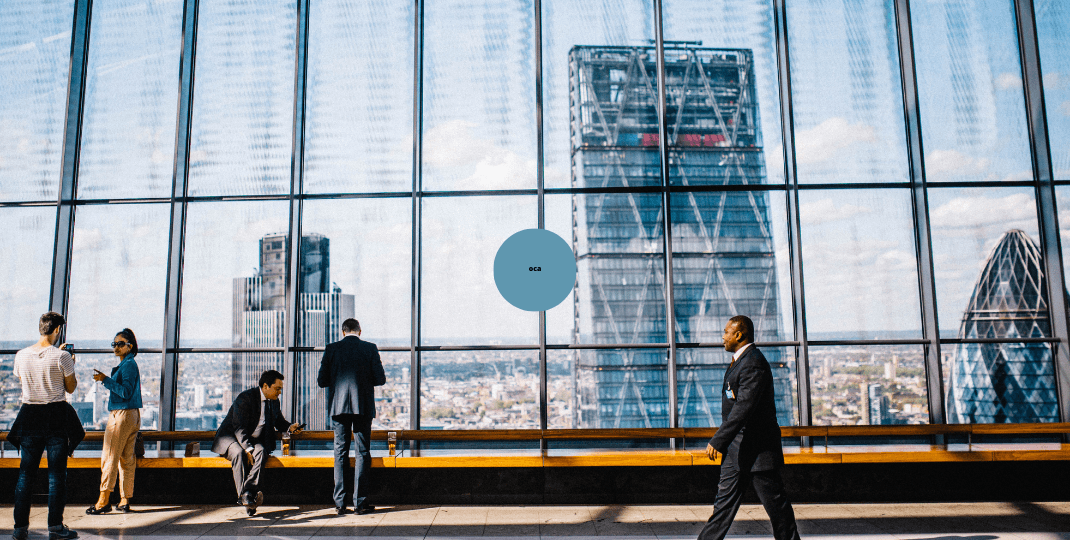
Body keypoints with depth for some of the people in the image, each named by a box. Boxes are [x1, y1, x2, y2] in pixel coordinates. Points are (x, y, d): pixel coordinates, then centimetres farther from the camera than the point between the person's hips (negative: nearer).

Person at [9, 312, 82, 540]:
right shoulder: (62, 356, -11)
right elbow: (71, 387, -2)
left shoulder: (21, 355, 1)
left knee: (25, 472, 10)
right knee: (57, 473, 2)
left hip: (29, 415, 4)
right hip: (57, 416, -4)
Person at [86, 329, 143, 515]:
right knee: (127, 458, 8)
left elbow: (126, 392, -19)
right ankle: (125, 501, 11)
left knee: (109, 457, -6)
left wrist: (106, 380, -20)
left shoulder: (128, 364, -11)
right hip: (132, 415, 10)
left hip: (122, 415, -10)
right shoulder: (128, 364, 18)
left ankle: (104, 501, -3)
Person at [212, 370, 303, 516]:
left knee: (261, 452, -30)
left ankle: (249, 492, -43)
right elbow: (239, 427, -23)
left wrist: (290, 427, -1)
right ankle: (243, 496, -39)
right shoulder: (245, 398, -17)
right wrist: (248, 449, -34)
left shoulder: (274, 401, 6)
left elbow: (278, 421, 22)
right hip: (230, 437, -5)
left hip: (254, 440, 5)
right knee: (238, 453, -37)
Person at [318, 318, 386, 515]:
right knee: (362, 453, 5)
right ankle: (360, 502, 4)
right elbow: (380, 379, -2)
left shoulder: (332, 349, 2)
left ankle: (340, 503, 8)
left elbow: (322, 381, 2)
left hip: (339, 406, 1)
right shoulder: (370, 348, -1)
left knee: (340, 453, 8)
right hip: (363, 407, -1)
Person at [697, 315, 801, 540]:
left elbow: (744, 408, -27)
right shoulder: (739, 361, 14)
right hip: (737, 448, 10)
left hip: (757, 447, -10)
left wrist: (718, 441, -28)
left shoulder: (754, 363, -19)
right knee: (725, 499, 10)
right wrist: (721, 441, 23)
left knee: (775, 502, 3)